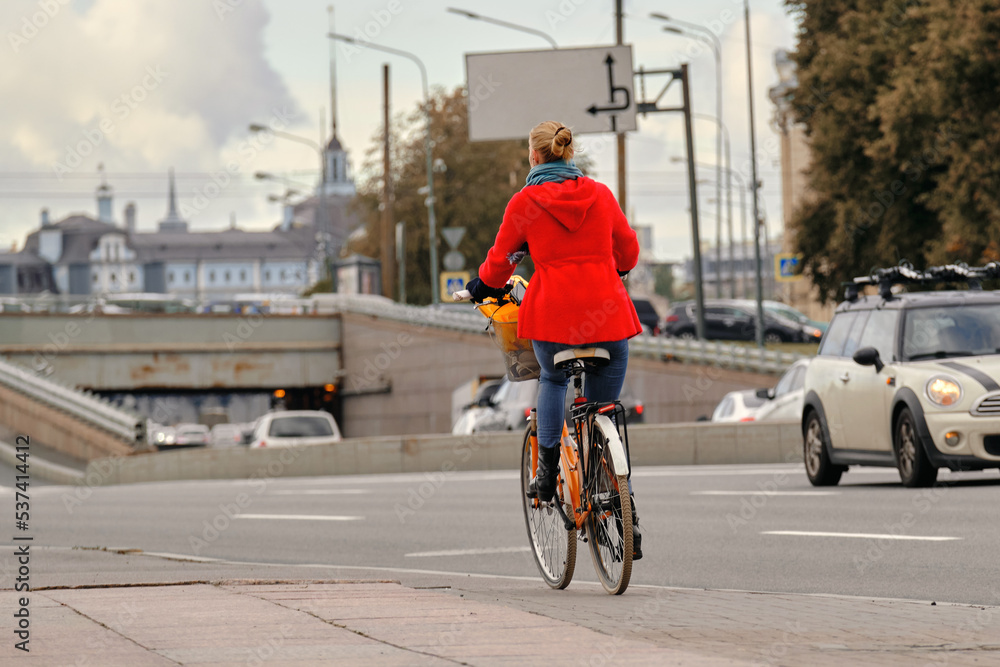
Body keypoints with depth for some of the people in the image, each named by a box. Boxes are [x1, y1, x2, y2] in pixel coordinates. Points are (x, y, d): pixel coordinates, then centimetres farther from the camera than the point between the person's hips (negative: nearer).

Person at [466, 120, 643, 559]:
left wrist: (483, 286, 30)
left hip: (552, 311, -2)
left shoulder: (526, 202, 1)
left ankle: (548, 465, 15)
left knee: (553, 379, 31)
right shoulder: (600, 195, 8)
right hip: (607, 312, 2)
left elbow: (501, 259, 8)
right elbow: (628, 251, 18)